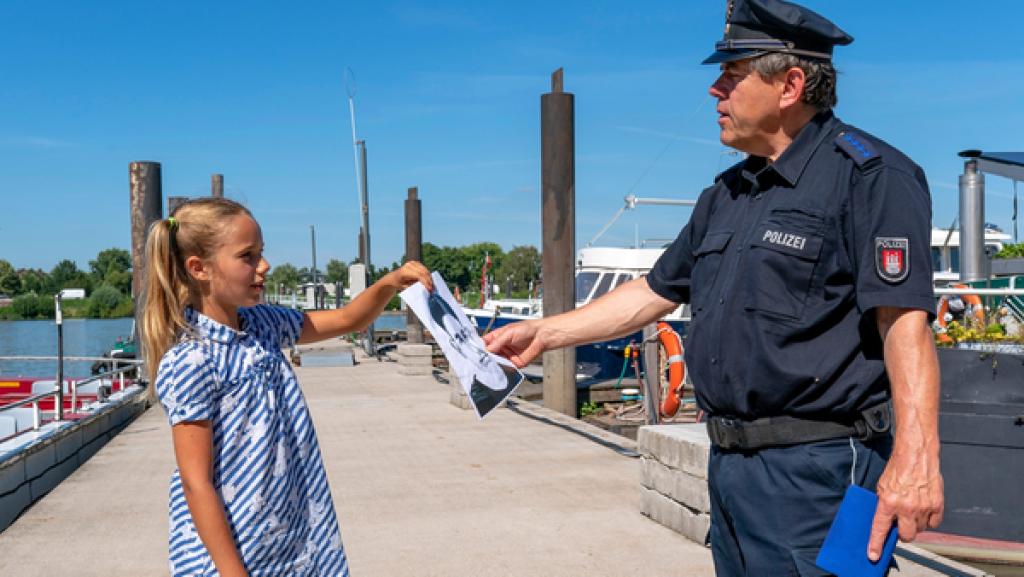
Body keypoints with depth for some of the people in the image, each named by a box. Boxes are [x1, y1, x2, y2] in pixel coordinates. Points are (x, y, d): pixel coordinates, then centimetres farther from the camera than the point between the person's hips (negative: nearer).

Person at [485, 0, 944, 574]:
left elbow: (904, 321, -20)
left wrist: (916, 457, -29)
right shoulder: (727, 195, 14)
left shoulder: (869, 176, -11)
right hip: (729, 465, 8)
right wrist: (542, 333, 16)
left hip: (815, 474, -8)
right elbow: (654, 293, 19)